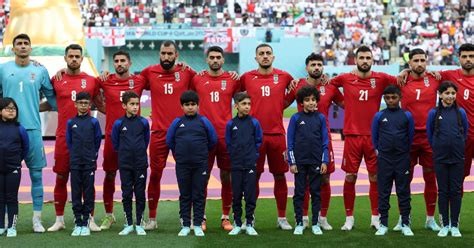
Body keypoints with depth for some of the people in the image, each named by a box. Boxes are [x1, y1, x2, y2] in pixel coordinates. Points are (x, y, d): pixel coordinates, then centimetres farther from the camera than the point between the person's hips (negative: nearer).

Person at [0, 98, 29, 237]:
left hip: (14, 169, -1)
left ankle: (12, 227, 11)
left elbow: (25, 147, 6)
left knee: (12, 198, 5)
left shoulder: (19, 129, -4)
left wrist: (17, 159, 9)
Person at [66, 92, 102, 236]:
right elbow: (68, 141, 11)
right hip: (75, 163, 1)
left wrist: (93, 155, 5)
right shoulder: (71, 122, 4)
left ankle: (86, 223, 8)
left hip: (89, 163, -1)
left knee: (88, 193, 2)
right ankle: (78, 223, 10)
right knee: (76, 193, 4)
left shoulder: (93, 122, 0)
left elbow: (98, 140, 6)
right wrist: (74, 154, 7)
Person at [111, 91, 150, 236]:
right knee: (126, 194, 5)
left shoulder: (143, 122, -2)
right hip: (125, 164, 0)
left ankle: (139, 224, 12)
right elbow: (115, 142, 9)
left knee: (140, 194, 4)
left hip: (141, 164, 0)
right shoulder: (119, 123, -3)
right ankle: (129, 224, 14)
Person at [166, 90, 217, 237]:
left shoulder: (204, 121, -1)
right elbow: (169, 141, 11)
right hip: (182, 165, 1)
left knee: (199, 195, 4)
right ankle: (185, 225, 14)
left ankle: (198, 225, 11)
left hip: (200, 164, -1)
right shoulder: (177, 122, 2)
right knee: (185, 195, 8)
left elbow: (213, 140, 7)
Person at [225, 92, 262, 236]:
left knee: (250, 196, 1)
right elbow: (228, 143, 10)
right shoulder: (231, 124, 0)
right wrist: (234, 155, 5)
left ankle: (249, 225, 10)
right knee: (236, 196, 6)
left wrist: (253, 154, 2)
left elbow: (258, 141, 7)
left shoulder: (254, 123, -2)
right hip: (236, 165, 1)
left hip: (251, 165, -1)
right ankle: (237, 224, 15)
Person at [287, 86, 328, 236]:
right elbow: (290, 141, 0)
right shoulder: (296, 118, -1)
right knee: (299, 193, 4)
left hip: (316, 162, 1)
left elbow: (325, 141, 4)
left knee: (316, 193, 6)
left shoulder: (320, 118, 2)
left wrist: (324, 161, -1)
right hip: (300, 162, -1)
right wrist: (292, 162, -5)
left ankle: (315, 224, 14)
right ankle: (299, 223, 12)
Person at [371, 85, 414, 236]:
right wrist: (378, 150, 11)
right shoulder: (379, 116, 1)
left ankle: (405, 224, 10)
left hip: (402, 160, 0)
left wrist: (405, 152, 12)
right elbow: (374, 136, 11)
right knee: (383, 192, 4)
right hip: (384, 160, 1)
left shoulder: (407, 115, 1)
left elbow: (411, 136, 9)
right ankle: (383, 224, 11)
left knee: (403, 192, 4)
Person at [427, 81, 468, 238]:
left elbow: (465, 133, 12)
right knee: (443, 191, 5)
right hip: (440, 158, 0)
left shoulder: (460, 112, 0)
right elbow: (429, 134, 8)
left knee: (456, 191, 4)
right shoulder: (434, 113, -2)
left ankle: (454, 226, 11)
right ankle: (444, 225, 13)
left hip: (457, 158, 1)